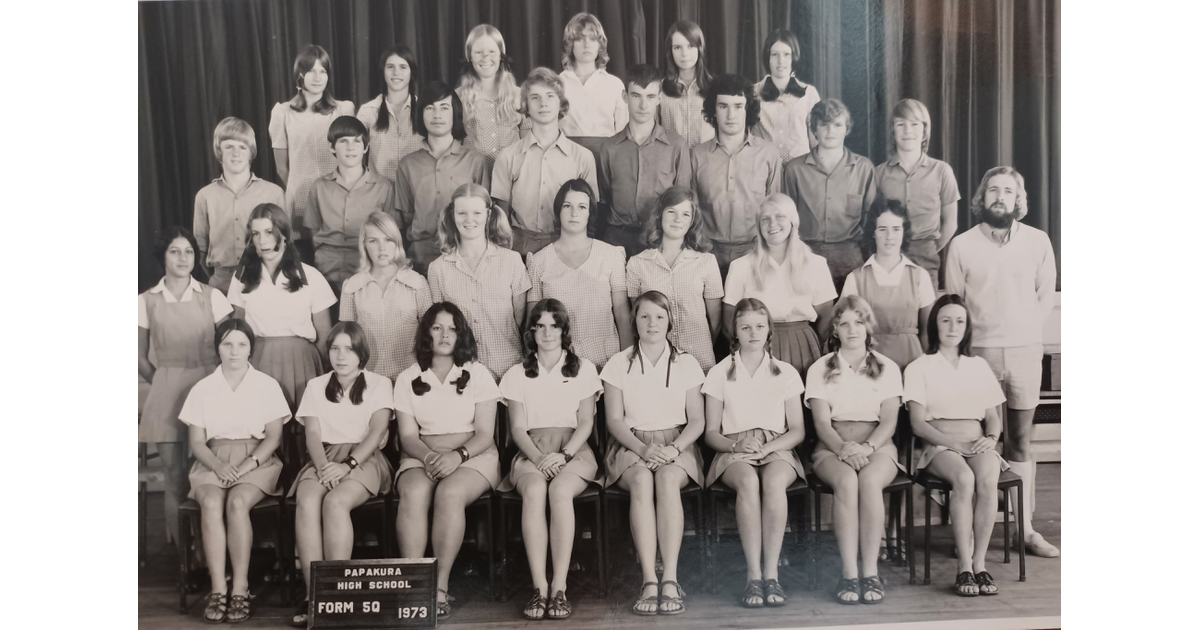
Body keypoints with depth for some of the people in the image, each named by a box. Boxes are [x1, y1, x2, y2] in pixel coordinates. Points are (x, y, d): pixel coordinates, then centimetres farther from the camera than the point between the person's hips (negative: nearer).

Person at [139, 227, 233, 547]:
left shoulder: (211, 297, 2)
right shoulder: (146, 302, 5)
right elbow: (141, 358, 10)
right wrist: (166, 382, 3)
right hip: (166, 394, 1)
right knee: (173, 476, -1)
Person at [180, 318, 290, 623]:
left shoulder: (267, 385, 5)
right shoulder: (202, 389, 10)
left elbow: (273, 436, 0)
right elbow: (196, 441, 6)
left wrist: (247, 465, -15)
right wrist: (218, 465, -13)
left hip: (256, 460, -1)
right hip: (213, 462, 1)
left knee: (237, 502, -32)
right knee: (211, 503, -31)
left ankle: (240, 587, -27)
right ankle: (218, 588, -30)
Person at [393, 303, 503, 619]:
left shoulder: (478, 373, 5)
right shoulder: (408, 378, 10)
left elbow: (484, 433, -1)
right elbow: (408, 436, 4)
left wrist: (458, 456, -21)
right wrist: (428, 456, -18)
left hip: (473, 455, -1)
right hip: (422, 457, 2)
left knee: (450, 493, -35)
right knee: (413, 493, -33)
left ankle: (440, 586, -31)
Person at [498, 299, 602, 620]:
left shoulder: (583, 368, 14)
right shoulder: (517, 374, 16)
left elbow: (586, 424, 6)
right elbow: (518, 428, 8)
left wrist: (564, 455, -12)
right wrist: (538, 457, -13)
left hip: (574, 451, -1)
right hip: (531, 453, 1)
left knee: (560, 490, -36)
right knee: (534, 490, -35)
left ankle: (560, 587, -36)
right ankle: (539, 587, -36)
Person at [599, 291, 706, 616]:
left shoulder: (687, 363, 12)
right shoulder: (619, 364, 10)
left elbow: (697, 420, 7)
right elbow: (614, 419, 3)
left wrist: (675, 448, -13)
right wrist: (643, 448, -14)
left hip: (677, 446, 0)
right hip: (631, 445, 0)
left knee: (668, 478, -35)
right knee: (641, 480, -35)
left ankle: (670, 578, -39)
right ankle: (649, 580, -38)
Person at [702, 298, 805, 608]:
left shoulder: (786, 373, 13)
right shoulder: (719, 374, 11)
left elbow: (797, 431, 9)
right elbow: (711, 433, 9)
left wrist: (766, 448, -10)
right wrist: (736, 445, -13)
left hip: (777, 450, 1)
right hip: (733, 452, 0)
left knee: (774, 481, -36)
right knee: (748, 481, -37)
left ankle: (771, 574, -33)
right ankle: (753, 576, -35)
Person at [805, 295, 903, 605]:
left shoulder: (887, 368, 13)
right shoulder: (820, 369, 11)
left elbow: (889, 421, 2)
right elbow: (821, 422, 0)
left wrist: (867, 446, -19)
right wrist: (843, 448, -21)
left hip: (877, 445, 0)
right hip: (832, 447, 0)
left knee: (870, 480, -35)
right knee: (846, 481, -35)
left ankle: (871, 572, -30)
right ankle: (849, 573, -32)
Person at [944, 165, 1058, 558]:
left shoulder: (1038, 241, 5)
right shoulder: (962, 245, 2)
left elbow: (1046, 294, 12)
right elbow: (952, 301, 6)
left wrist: (1025, 330, 7)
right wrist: (964, 339, 2)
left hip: (1024, 351, 1)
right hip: (978, 351, -1)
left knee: (1020, 441, 6)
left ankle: (1026, 528, 12)